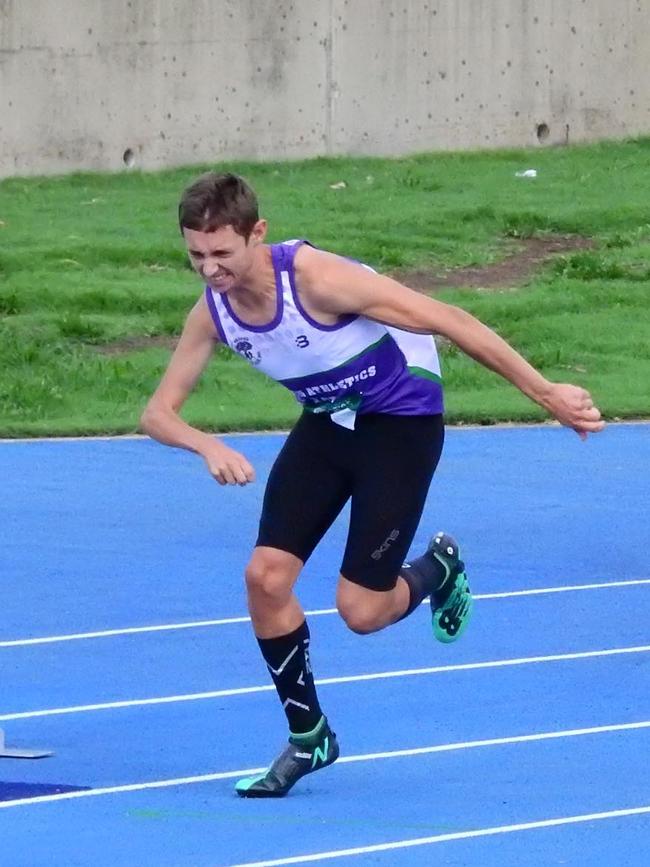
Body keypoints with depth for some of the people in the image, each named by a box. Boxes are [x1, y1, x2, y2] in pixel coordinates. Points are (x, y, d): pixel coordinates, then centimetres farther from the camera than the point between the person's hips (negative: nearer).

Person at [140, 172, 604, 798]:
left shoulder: (316, 278, -33)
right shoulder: (212, 312, -14)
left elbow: (447, 321, -29)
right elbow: (158, 412, -10)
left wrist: (545, 393, -28)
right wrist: (208, 446, -34)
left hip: (401, 421, -6)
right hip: (326, 421, 6)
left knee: (361, 611, -9)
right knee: (266, 576, -8)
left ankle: (438, 569, 26)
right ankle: (307, 736, 10)